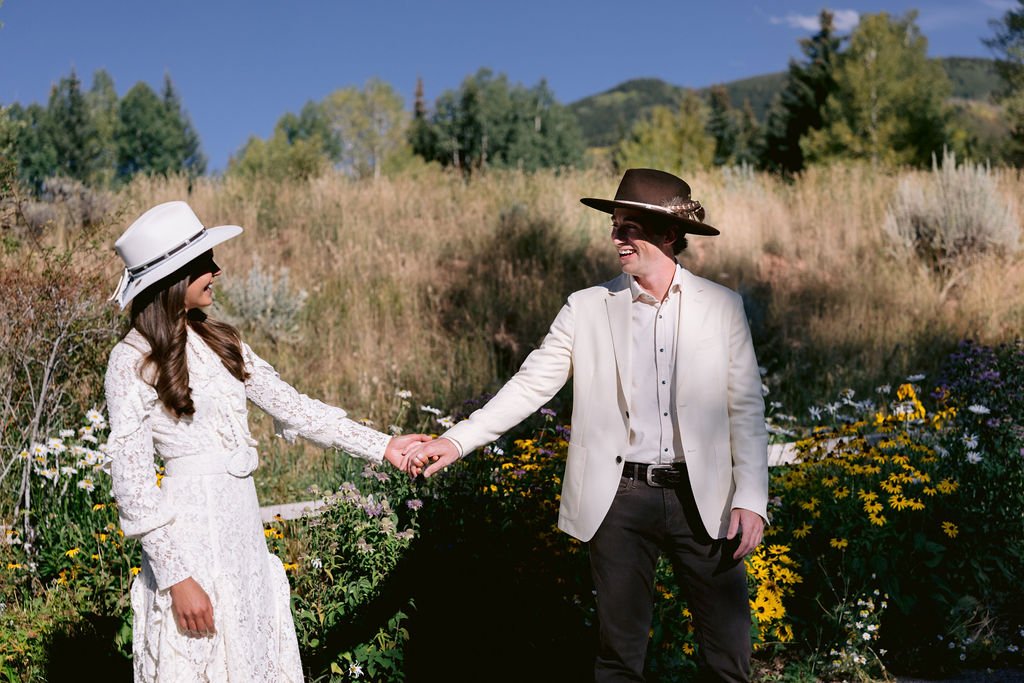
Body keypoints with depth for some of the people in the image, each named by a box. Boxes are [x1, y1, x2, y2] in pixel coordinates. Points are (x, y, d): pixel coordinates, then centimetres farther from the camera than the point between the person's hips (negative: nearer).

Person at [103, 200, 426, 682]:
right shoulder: (134, 361, -11)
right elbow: (132, 481, -13)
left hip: (243, 521, 7)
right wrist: (176, 577, -17)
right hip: (192, 529, -7)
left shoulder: (219, 341, 10)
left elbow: (289, 405, 11)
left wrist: (379, 446, 7)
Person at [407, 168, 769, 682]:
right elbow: (529, 386, -1)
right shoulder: (587, 308, 2)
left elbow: (745, 410, 3)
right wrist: (457, 441, -11)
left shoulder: (722, 307, 2)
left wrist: (751, 500, -4)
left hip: (702, 499, 0)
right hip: (619, 499, 0)